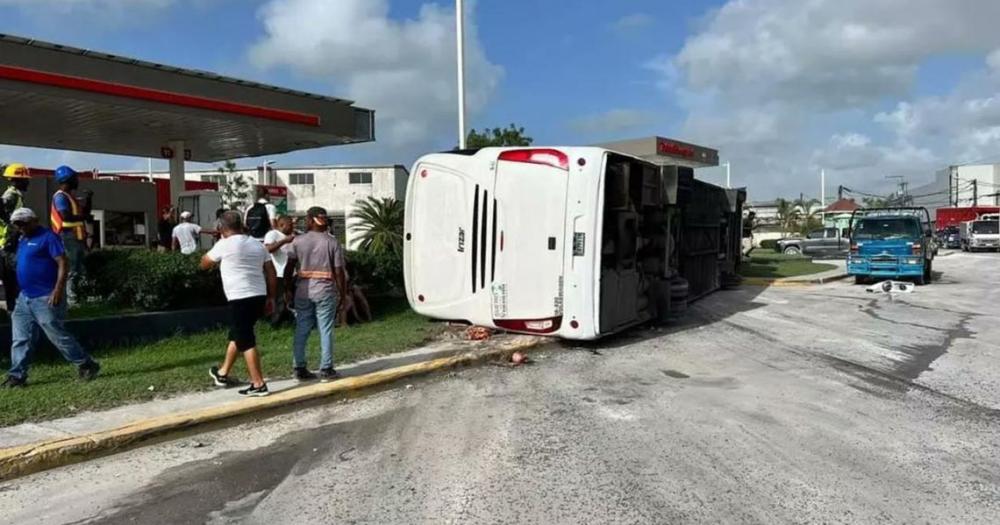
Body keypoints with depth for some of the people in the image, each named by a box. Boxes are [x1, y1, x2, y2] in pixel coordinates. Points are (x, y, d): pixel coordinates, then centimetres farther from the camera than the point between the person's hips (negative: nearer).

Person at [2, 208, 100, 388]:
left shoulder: (48, 237, -10)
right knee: (20, 339, 7)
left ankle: (87, 366, 6)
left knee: (58, 336, -5)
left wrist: (58, 289, -25)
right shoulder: (22, 240, 17)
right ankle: (17, 376, 13)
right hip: (25, 298, 9)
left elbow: (63, 263, -17)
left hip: (46, 298, -9)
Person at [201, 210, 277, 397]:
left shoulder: (224, 245, -6)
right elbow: (271, 272, 12)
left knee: (246, 341, -2)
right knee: (237, 335, 22)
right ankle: (223, 373, 37)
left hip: (240, 299, -7)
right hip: (259, 296, 7)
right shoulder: (257, 245, 11)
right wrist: (271, 296, 18)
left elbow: (204, 264, 9)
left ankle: (258, 385, -2)